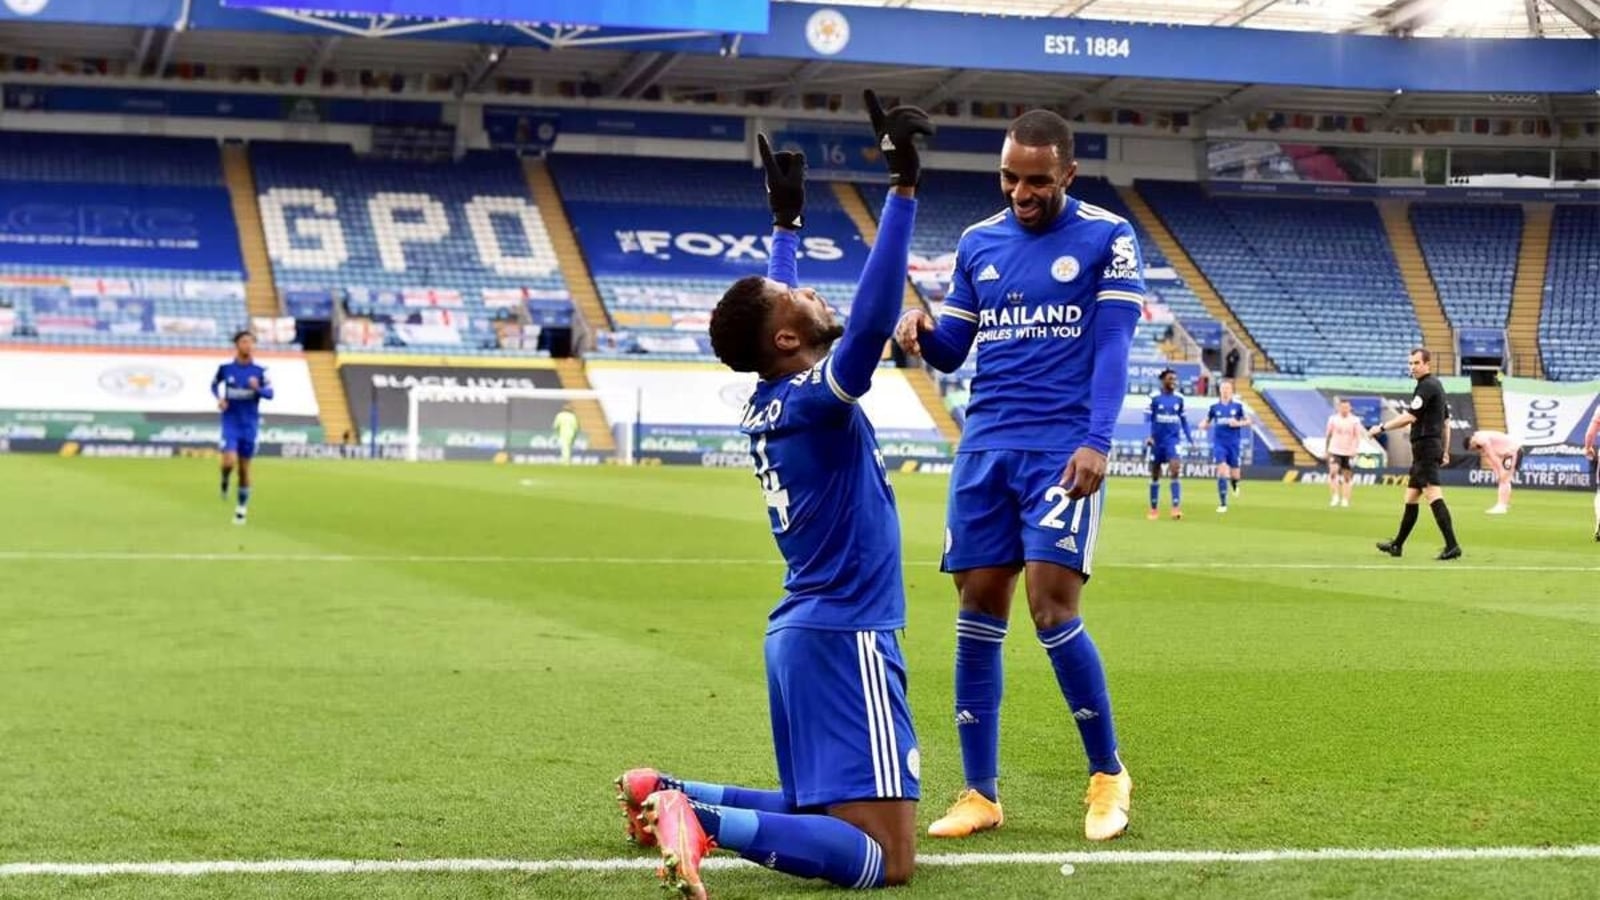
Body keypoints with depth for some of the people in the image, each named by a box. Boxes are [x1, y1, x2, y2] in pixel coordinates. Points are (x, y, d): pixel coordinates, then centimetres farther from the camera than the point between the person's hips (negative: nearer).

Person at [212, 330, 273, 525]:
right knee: (229, 461, -20)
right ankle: (225, 480, 16)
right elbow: (214, 384, 15)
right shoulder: (225, 368, -2)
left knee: (244, 467, 7)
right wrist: (219, 398, -3)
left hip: (250, 424, 1)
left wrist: (257, 389, -27)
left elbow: (270, 394, -7)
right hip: (230, 422, -1)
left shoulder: (260, 371, -4)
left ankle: (242, 507, 20)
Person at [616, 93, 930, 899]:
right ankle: (704, 821, -27)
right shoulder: (815, 398, -16)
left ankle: (670, 797, 11)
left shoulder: (771, 400, 8)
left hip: (807, 629, 10)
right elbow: (872, 317, -32)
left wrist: (787, 221, 36)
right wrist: (904, 186, -31)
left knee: (816, 809, 23)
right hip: (842, 634, -10)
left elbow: (774, 302, 28)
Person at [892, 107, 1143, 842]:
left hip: (1062, 447, -5)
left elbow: (1112, 348, -6)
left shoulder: (1107, 238, -1)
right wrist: (921, 330, -7)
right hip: (985, 446, 5)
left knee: (1052, 610, -12)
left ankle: (1108, 775, 7)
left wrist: (1097, 441, -18)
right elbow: (952, 351, 16)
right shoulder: (977, 242, 12)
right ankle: (980, 794, 9)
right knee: (978, 614, 2)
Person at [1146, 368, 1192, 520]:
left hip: (1173, 439, 1)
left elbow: (1183, 419, 14)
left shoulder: (1179, 398, 5)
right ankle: (1153, 509, 19)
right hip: (1157, 440, -1)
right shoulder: (1154, 397, -5)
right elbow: (1148, 418, -7)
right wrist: (1148, 436, -20)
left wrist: (1189, 437, 12)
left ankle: (1176, 507, -19)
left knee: (1176, 469, -17)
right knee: (1155, 475, 7)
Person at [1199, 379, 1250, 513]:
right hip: (1219, 443, 0)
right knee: (1222, 472, -13)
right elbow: (1207, 422, 13)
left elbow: (1248, 421, 4)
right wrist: (1203, 425, -10)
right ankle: (1223, 503, -8)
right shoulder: (1214, 407, 4)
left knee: (1234, 474, 6)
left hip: (1234, 443, 0)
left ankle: (1235, 483, 46)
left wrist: (1238, 423, -15)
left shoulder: (1238, 406, 0)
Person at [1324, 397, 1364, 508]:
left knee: (1347, 476, 3)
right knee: (1333, 472, -21)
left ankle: (1345, 500, 11)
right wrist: (1326, 450, 15)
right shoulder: (1333, 419, 3)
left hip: (1349, 452, 0)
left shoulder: (1355, 420, 1)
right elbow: (1328, 435, 12)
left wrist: (1355, 449, -13)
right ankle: (1335, 497, -17)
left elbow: (1357, 436, 1)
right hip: (1335, 451, 0)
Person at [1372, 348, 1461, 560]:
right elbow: (1446, 421, 23)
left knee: (1433, 495, -16)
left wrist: (1382, 427, -13)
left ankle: (1452, 546, -23)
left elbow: (1410, 416, -19)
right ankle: (1397, 545, 24)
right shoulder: (1436, 385, 20)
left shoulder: (1426, 386, -11)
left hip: (1425, 447, -11)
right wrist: (1445, 451, 25)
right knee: (1410, 497, 16)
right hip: (1432, 447, 11)